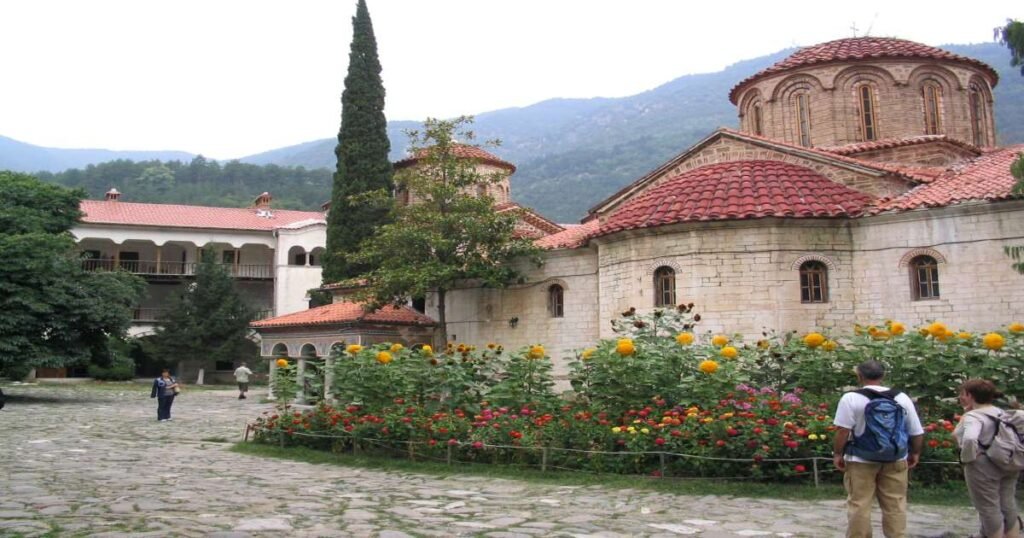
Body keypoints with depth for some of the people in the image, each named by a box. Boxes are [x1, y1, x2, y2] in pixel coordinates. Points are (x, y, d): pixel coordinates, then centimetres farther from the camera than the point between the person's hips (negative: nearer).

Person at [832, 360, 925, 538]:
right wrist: (914, 454, 21)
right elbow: (917, 433, 6)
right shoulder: (902, 398, 3)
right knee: (895, 506, 11)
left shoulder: (851, 398, -10)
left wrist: (838, 454, -2)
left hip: (861, 461, -3)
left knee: (859, 505, 4)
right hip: (895, 461, 3)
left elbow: (842, 430, -15)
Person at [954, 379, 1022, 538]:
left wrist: (967, 458, -20)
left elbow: (969, 439, -35)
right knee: (1008, 506, 16)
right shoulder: (1001, 413, 9)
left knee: (989, 508, 3)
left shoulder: (973, 416, -18)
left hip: (984, 467, -8)